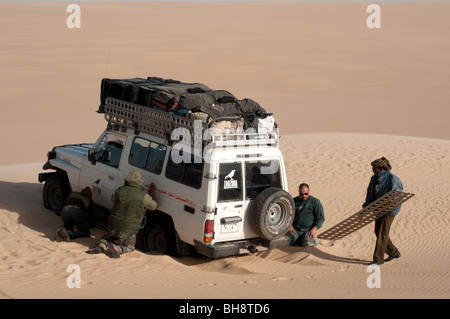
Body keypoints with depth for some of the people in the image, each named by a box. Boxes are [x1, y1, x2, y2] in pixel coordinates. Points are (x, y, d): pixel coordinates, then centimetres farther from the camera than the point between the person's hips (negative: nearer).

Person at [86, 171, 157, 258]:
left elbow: (113, 198, 18)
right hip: (129, 230, -3)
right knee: (129, 247, 21)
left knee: (106, 238, 32)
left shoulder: (120, 191, -5)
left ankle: (101, 246, -3)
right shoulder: (143, 196, -18)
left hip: (113, 226, 3)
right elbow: (153, 206, 0)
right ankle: (114, 248, -10)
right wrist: (149, 192, 15)